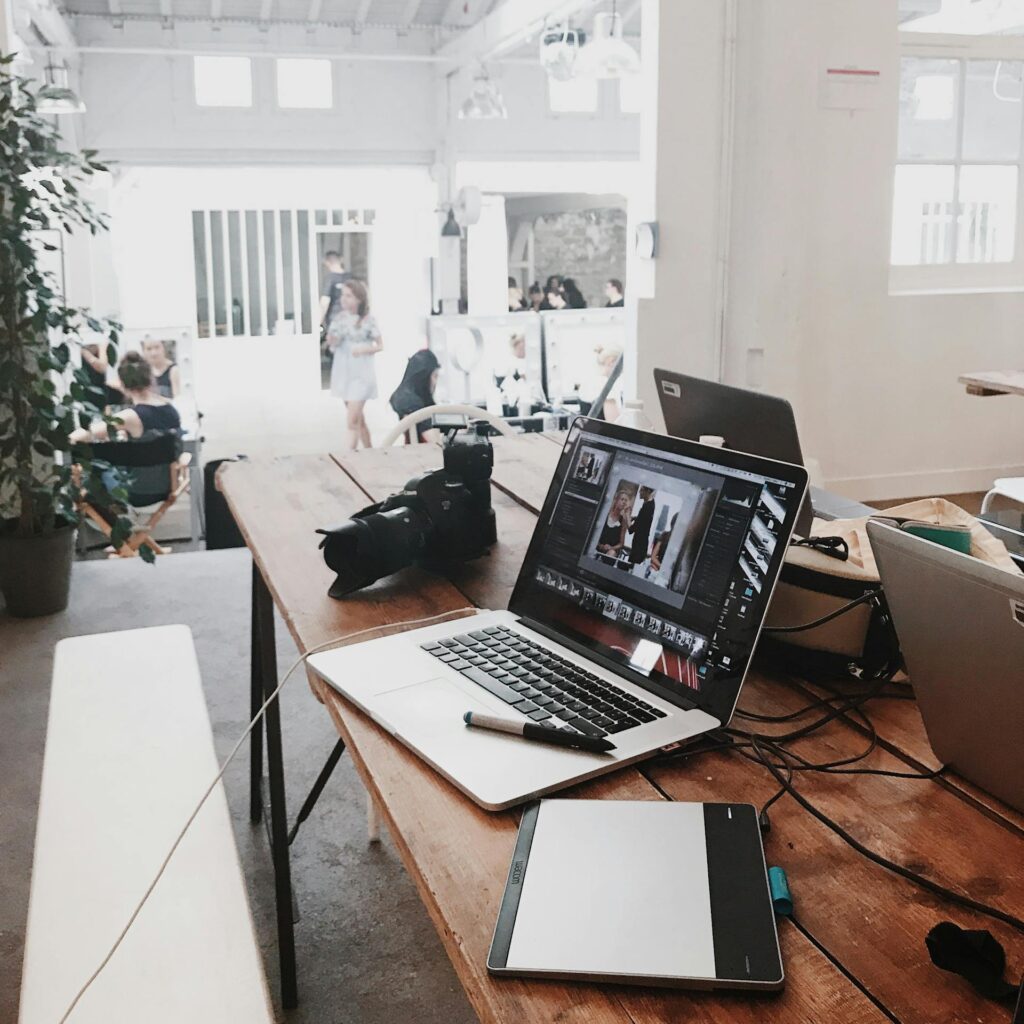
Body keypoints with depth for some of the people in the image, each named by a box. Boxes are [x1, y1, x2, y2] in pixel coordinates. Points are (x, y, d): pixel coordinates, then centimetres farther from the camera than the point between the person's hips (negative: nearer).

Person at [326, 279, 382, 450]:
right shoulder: (339, 317, 3)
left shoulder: (368, 319, -8)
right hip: (343, 372, 5)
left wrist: (365, 349, -19)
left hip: (361, 374, -5)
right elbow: (331, 344, 6)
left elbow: (380, 345, -1)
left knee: (352, 421, -12)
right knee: (359, 419, 15)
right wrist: (332, 339, -16)